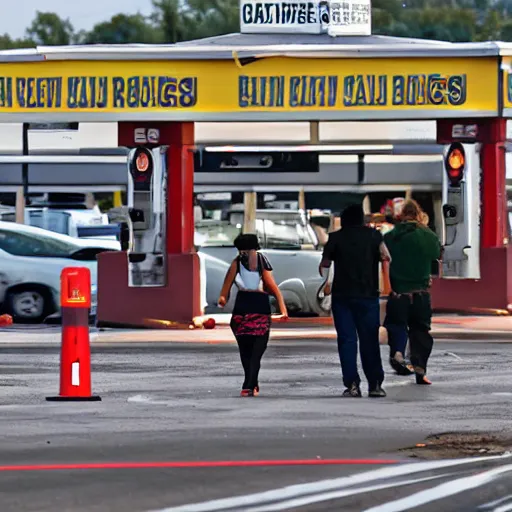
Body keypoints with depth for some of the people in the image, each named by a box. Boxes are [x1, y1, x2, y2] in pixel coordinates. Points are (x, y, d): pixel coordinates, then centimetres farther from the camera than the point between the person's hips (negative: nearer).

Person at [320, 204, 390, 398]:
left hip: (342, 295, 0)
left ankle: (352, 384, -9)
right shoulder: (373, 235, 3)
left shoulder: (336, 238, 3)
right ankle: (375, 384, 2)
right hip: (367, 295, 0)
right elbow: (386, 257, -3)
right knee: (369, 340, 6)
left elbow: (324, 265, 7)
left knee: (347, 340, 1)